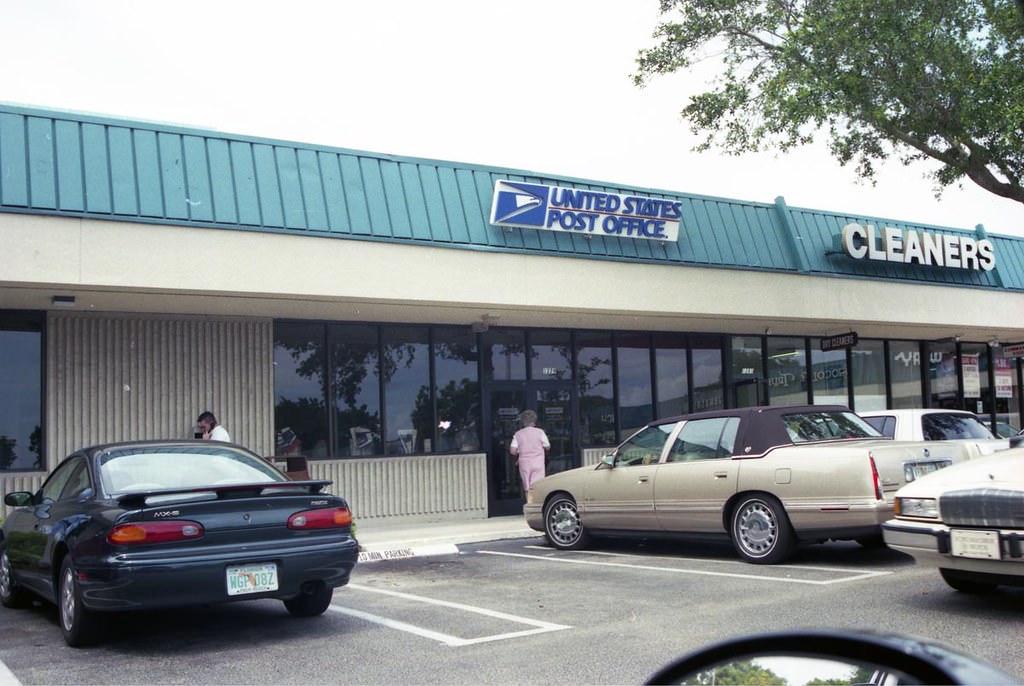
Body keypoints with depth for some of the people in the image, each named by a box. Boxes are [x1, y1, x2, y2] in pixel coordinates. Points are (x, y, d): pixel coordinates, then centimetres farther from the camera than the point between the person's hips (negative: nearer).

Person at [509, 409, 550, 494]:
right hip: (538, 463, -2)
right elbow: (547, 447, -1)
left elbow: (512, 451, -4)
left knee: (527, 488, 10)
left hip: (524, 464, 2)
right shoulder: (540, 432, -4)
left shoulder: (518, 434, 1)